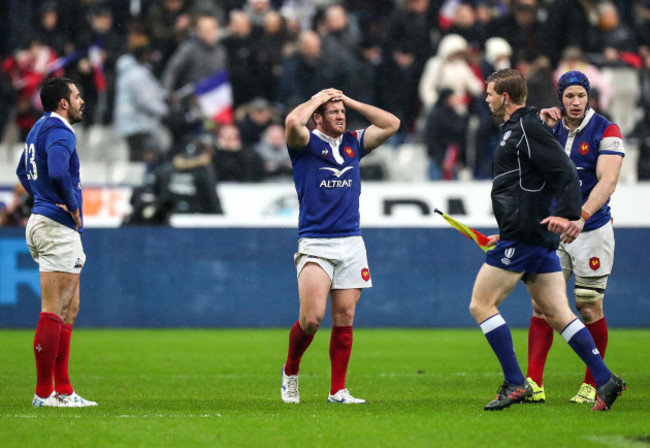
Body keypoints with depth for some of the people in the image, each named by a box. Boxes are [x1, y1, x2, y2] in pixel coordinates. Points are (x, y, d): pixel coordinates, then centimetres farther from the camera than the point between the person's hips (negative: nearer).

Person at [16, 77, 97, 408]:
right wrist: (72, 205, -17)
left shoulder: (40, 128, 17)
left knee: (68, 308, 14)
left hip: (44, 218, 11)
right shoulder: (59, 132, -14)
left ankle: (62, 389, 15)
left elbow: (24, 171, 32)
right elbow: (58, 172, -32)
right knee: (54, 311, -8)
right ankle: (44, 392, -7)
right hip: (58, 228, -11)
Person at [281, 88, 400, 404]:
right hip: (315, 244, -5)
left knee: (344, 318, 1)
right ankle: (290, 372, 13)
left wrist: (349, 101, 9)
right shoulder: (306, 143, -1)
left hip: (351, 243, 5)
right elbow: (293, 121, -22)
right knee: (312, 319, -12)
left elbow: (391, 124, 12)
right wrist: (318, 99, -5)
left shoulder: (354, 143, 14)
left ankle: (338, 390, 7)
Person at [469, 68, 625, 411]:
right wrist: (506, 234, 31)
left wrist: (567, 215, -32)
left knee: (481, 304, -4)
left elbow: (566, 173, -19)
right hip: (538, 240, 10)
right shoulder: (515, 129, 22)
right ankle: (605, 380, -2)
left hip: (523, 237, -10)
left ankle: (515, 383, -7)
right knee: (557, 314, 6)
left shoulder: (527, 129, -9)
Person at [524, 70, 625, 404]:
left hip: (592, 230, -4)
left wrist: (581, 215, -35)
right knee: (541, 304, -4)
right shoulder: (554, 129, 7)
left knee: (589, 307, 0)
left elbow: (607, 181, -20)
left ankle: (593, 385, 13)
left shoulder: (606, 131, -9)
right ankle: (533, 384, -5)